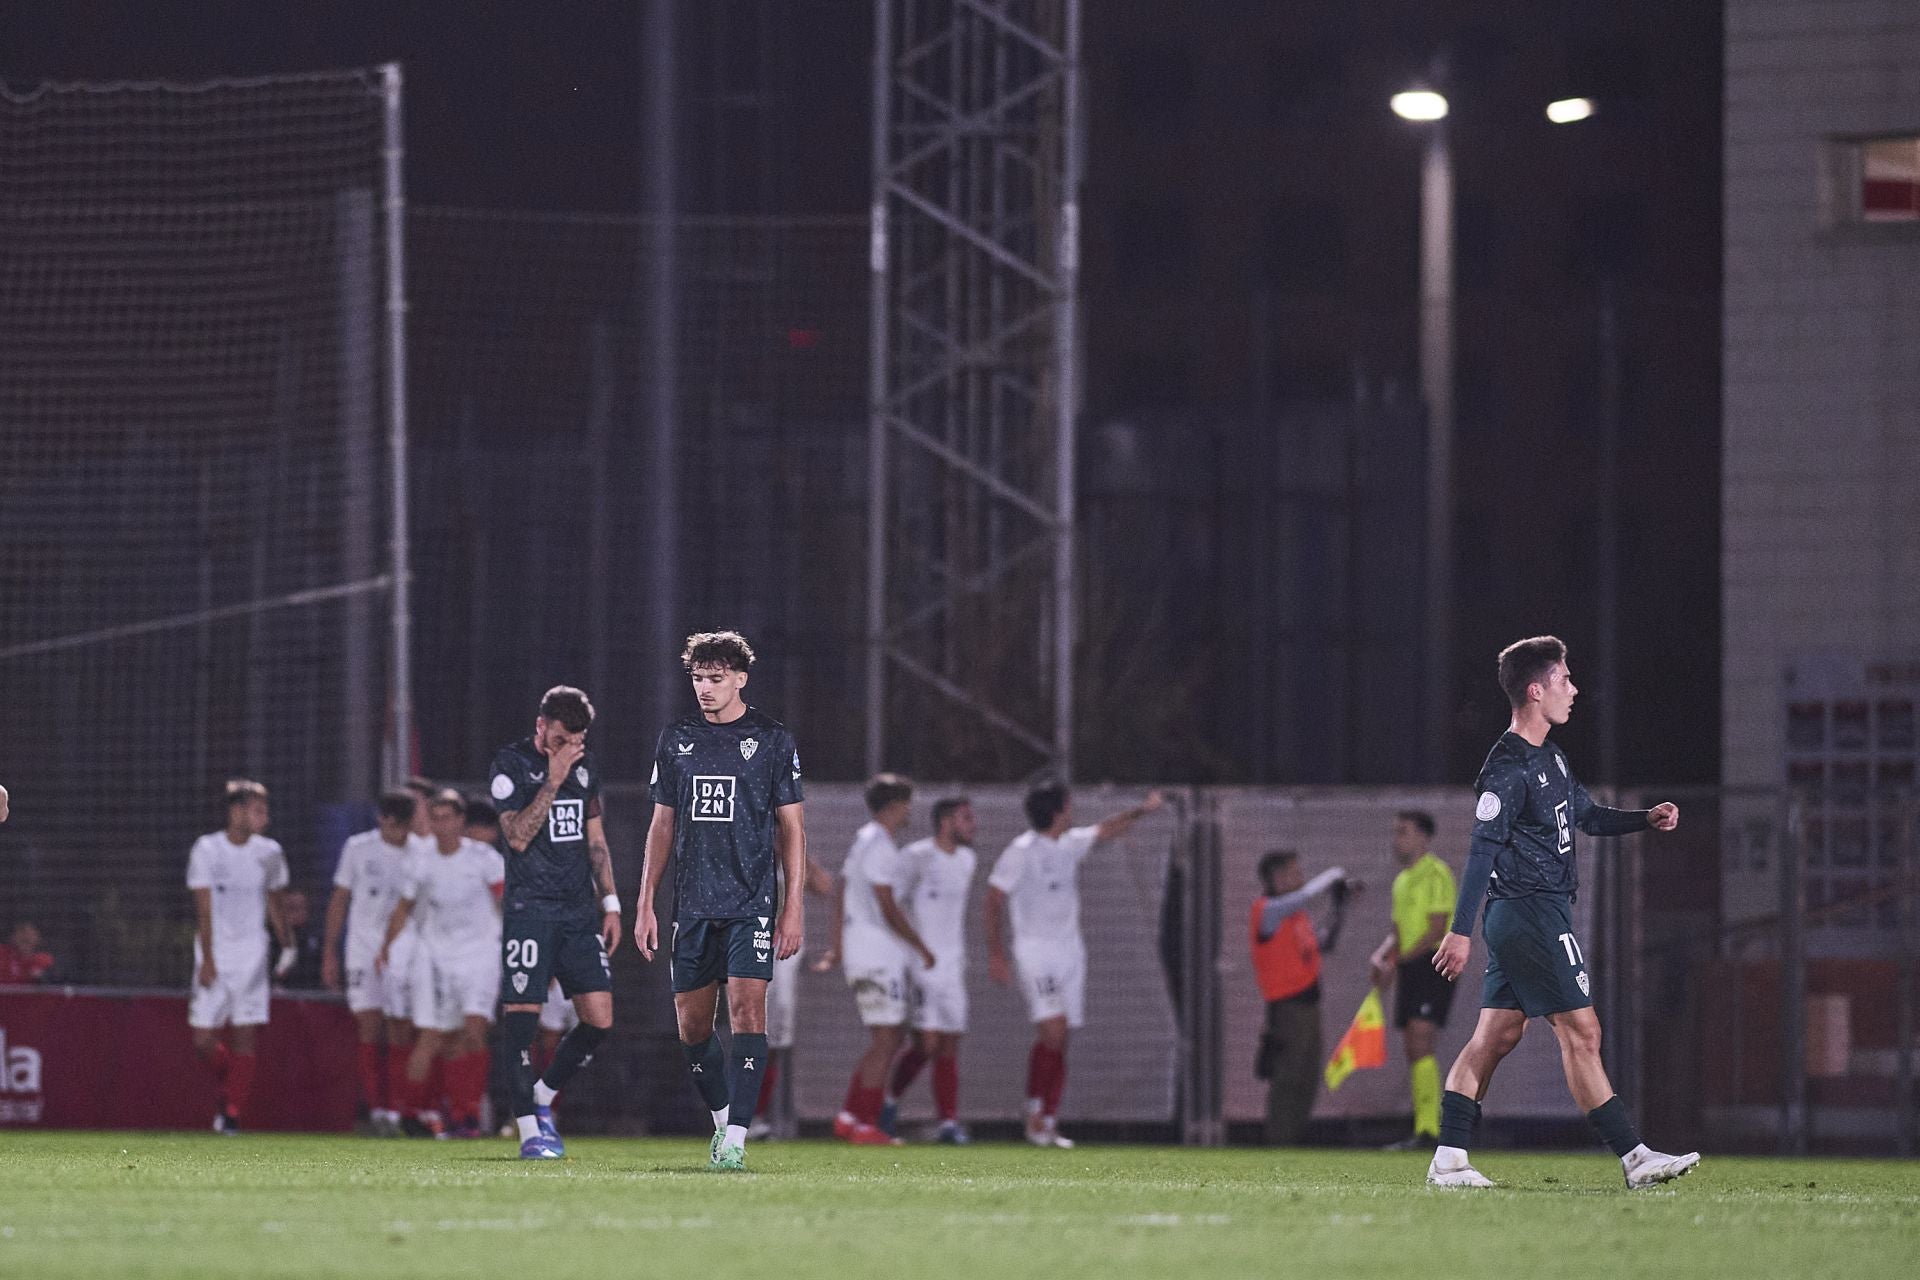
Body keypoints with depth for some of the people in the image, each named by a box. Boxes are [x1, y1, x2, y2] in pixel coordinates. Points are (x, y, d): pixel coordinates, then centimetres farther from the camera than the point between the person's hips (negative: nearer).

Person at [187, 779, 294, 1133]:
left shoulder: (268, 853, 4)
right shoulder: (207, 849, -5)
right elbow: (204, 909, -7)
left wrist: (287, 945, 12)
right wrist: (207, 959, -12)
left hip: (251, 957, 2)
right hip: (214, 955, -2)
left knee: (244, 1037, -6)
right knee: (203, 1040, -3)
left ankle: (233, 1114, -2)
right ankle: (230, 1092, 23)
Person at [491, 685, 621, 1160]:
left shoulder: (586, 765, 13)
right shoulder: (511, 764, -6)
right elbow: (518, 836, -15)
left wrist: (610, 902, 15)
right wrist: (553, 781, -18)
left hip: (580, 911, 6)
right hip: (529, 910, -6)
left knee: (599, 1018, -2)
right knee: (522, 1016, -10)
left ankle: (542, 1099, 17)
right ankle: (530, 1130, -5)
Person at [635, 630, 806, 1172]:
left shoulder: (771, 739, 1)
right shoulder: (676, 740, 11)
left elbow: (792, 827, 2)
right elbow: (662, 825, 15)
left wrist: (794, 906, -5)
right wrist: (645, 903, 9)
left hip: (752, 903, -4)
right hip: (692, 904, 4)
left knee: (747, 1009, -16)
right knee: (692, 1026, 6)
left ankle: (735, 1141, -19)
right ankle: (722, 1116, 28)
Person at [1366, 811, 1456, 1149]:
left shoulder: (1436, 874, -8)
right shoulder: (1402, 880, 19)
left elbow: (1437, 931, -15)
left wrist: (1397, 963, -16)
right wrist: (1379, 957, 1)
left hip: (1435, 965, -9)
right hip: (1409, 969, 9)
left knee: (1420, 1042, -18)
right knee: (1412, 1051, 6)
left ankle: (1428, 1128, -22)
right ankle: (1423, 1128, 8)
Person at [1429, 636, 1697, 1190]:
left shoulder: (1549, 759, 16)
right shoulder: (1508, 767, -15)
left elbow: (1586, 815, 29)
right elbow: (1482, 849, -19)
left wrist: (1646, 819, 13)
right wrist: (1461, 930, -22)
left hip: (1524, 915, 10)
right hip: (1532, 913, -10)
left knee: (1496, 1034, 8)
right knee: (1580, 1031, -8)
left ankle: (1448, 1160, 8)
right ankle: (1634, 1159, -8)